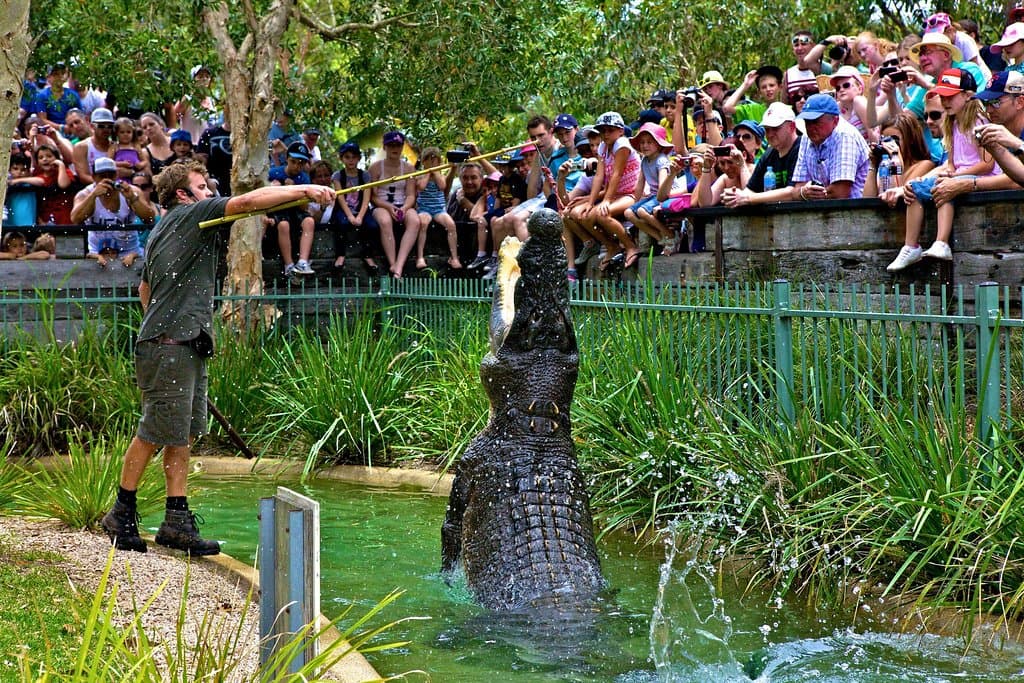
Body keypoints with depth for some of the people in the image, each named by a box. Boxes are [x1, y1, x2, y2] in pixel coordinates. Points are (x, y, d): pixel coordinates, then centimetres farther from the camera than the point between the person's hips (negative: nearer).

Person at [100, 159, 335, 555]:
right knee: (156, 431, -4)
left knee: (185, 433, 7)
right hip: (168, 347, -10)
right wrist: (305, 190, -18)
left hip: (187, 346, 10)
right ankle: (122, 514, 6)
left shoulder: (161, 231, 22)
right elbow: (249, 201, -16)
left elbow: (145, 287, 32)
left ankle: (177, 520, 7)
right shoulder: (190, 215, -6)